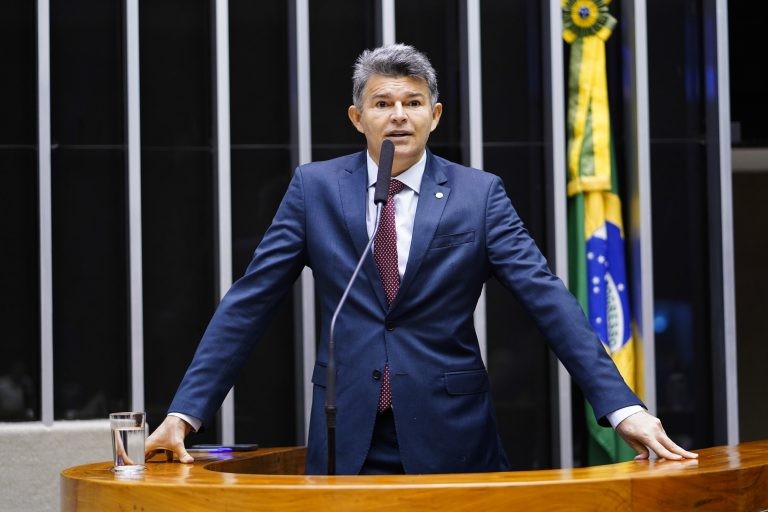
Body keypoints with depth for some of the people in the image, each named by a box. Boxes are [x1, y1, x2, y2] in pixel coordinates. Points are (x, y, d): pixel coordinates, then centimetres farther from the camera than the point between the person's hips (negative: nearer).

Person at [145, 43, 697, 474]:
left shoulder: (479, 193, 1)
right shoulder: (315, 187, 4)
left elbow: (548, 298, -5)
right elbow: (248, 302, 3)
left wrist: (623, 407, -14)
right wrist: (185, 411, -4)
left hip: (451, 433, 0)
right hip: (346, 435, 1)